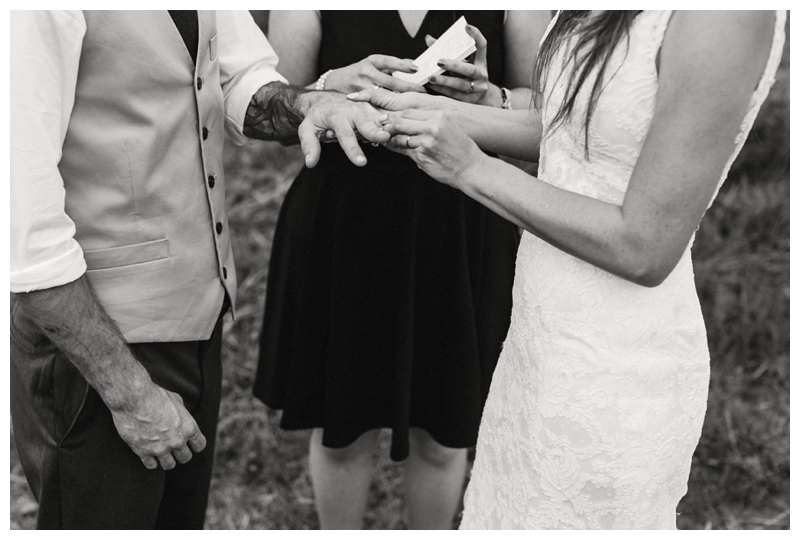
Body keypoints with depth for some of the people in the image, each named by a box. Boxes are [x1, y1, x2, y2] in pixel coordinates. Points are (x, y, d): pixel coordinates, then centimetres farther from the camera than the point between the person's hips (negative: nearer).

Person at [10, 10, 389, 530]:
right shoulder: (33, 17, -27)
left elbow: (244, 82, 8)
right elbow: (24, 222, -27)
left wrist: (309, 104, -16)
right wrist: (129, 391, -21)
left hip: (200, 306, 8)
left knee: (182, 519, 22)